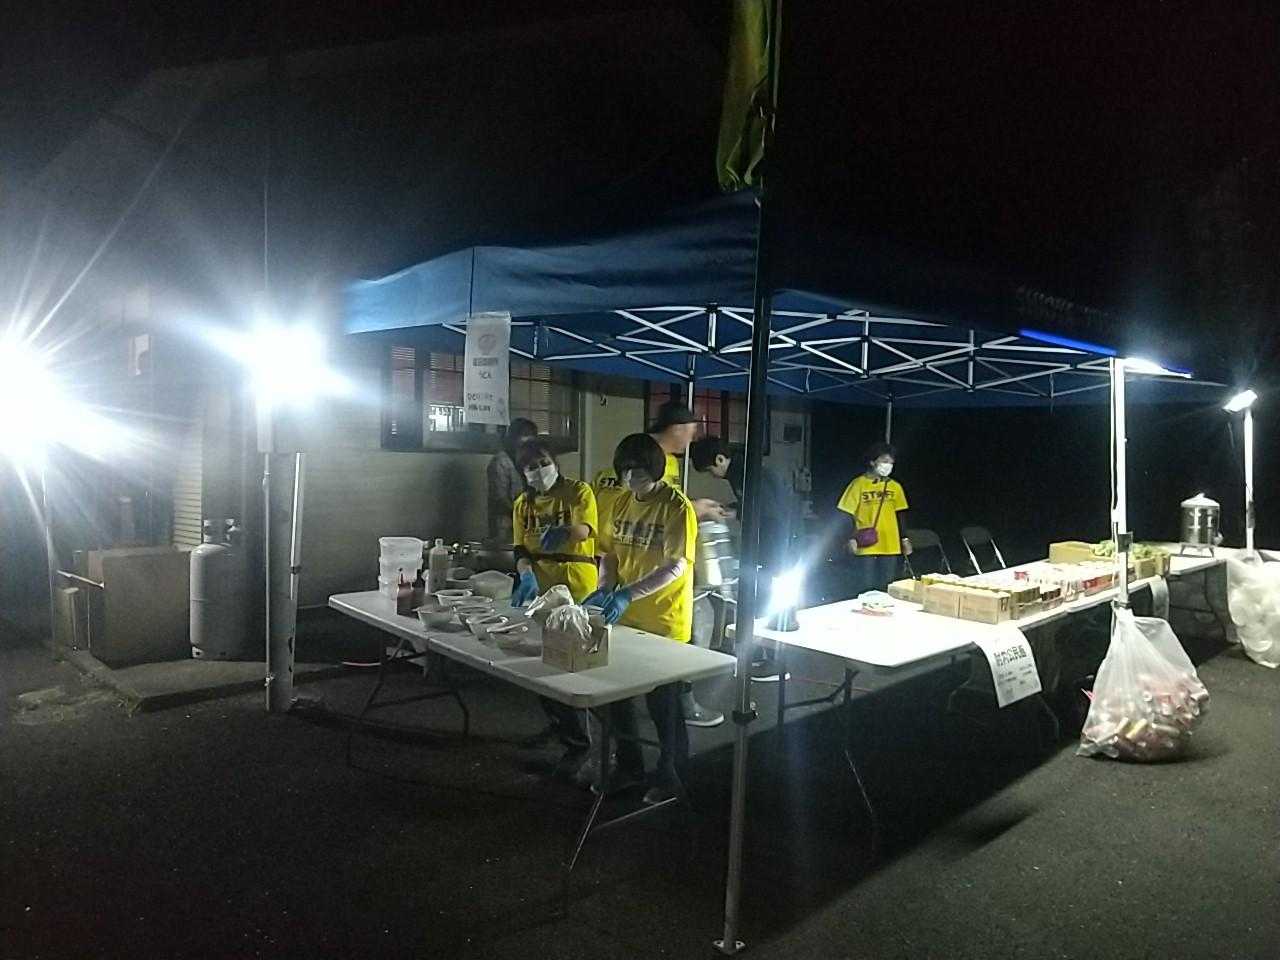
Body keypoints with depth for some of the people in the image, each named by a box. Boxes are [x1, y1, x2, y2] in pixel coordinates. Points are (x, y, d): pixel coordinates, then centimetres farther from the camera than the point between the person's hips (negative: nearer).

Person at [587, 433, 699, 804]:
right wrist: (605, 590, -9)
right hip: (625, 617, 6)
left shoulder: (676, 507, -17)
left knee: (662, 699, 6)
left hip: (665, 623, -6)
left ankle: (671, 775, 27)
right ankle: (629, 764, 36)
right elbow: (610, 553, 9)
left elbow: (676, 567, -23)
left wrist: (628, 594, -33)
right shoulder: (619, 502, 2)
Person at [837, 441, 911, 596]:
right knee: (865, 589, 1)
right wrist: (852, 539, -12)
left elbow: (899, 515, 15)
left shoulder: (895, 486, 8)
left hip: (891, 547, 4)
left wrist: (904, 539, 10)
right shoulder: (859, 484, -5)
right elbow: (848, 514, -4)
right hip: (866, 547, -4)